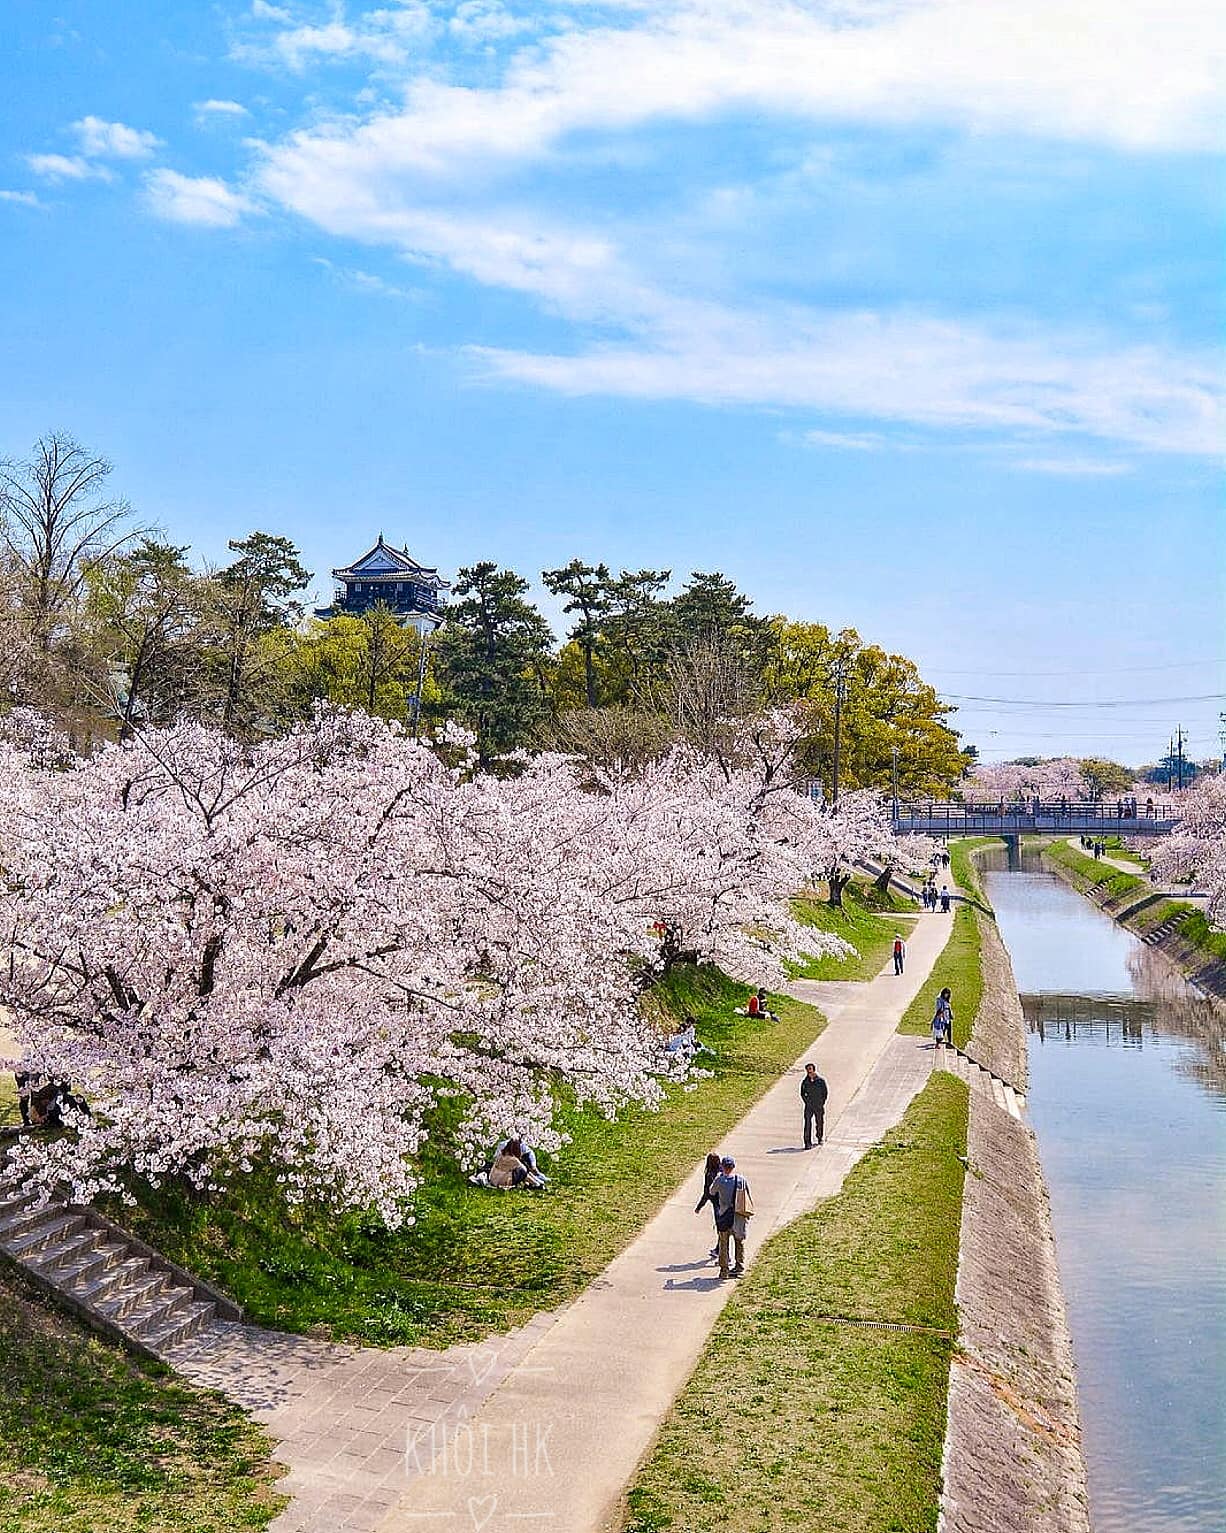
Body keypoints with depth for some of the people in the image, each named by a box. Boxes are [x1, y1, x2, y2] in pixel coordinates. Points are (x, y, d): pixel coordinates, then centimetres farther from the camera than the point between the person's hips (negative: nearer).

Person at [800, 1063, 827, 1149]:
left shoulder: (821, 1081, -4)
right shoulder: (805, 1082, 1)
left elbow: (826, 1092, 4)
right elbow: (802, 1093, 13)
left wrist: (822, 1102, -1)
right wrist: (806, 1102, 3)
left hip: (819, 1106, 0)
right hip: (809, 1106, 0)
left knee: (820, 1122, 15)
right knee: (808, 1123, -11)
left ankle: (820, 1138, 39)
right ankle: (808, 1143, -12)